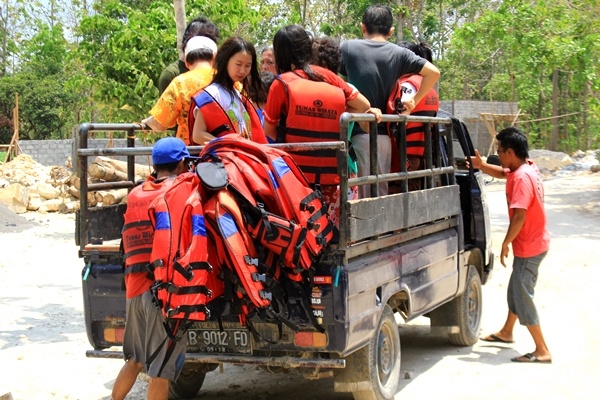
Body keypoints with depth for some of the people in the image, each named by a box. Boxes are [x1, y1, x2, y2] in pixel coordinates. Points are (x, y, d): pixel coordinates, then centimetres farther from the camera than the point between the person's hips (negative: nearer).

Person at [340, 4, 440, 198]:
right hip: (384, 134, 3)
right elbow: (433, 72, 3)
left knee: (362, 192, -3)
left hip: (358, 131, -3)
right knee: (381, 192, 11)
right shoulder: (399, 53, 7)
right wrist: (414, 101, 9)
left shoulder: (348, 47, 2)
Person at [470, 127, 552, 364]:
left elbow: (519, 216, -29)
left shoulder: (521, 178, -25)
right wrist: (482, 166, 7)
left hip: (528, 246, -10)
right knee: (516, 289, 24)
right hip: (534, 242, 10)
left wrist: (505, 243, -18)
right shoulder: (527, 168, 5)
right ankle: (506, 332, 42)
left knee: (523, 297, -4)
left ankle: (542, 351, 0)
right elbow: (503, 173, 24)